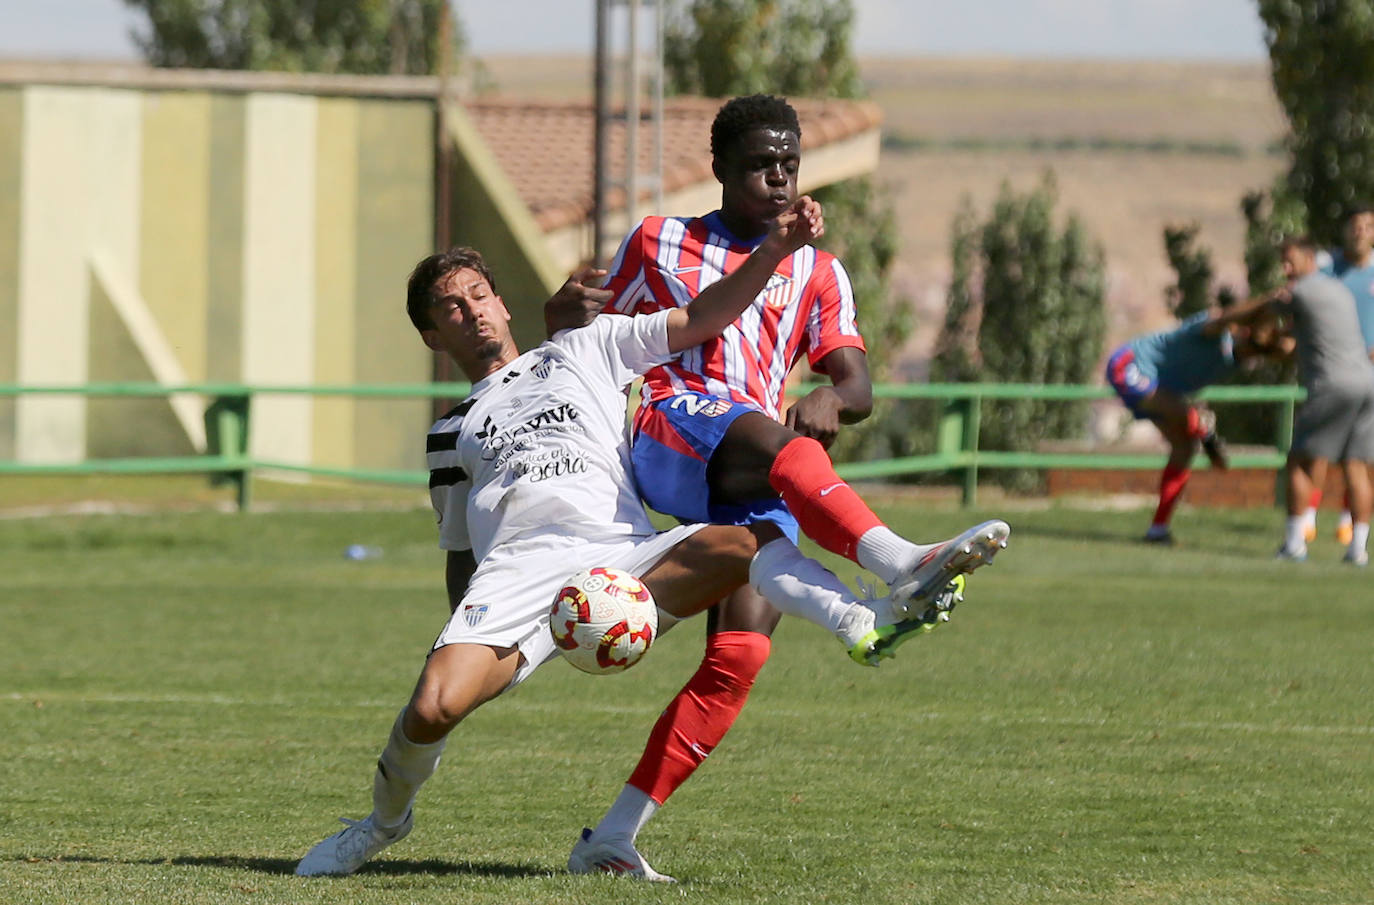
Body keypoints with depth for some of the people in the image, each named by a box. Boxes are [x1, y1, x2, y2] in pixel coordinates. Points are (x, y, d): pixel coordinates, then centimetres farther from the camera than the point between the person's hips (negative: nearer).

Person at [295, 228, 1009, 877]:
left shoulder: (583, 352, 26)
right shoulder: (452, 433, 30)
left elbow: (701, 320, 19)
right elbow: (459, 555, 33)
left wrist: (775, 248, 6)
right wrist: (467, 631, 15)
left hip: (623, 554, 0)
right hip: (515, 570, 0)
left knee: (740, 541, -30)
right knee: (432, 710, -25)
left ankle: (866, 621, -52)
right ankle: (384, 821, 4)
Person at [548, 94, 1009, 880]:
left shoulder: (817, 274, 24)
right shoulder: (658, 243, 23)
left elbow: (858, 388, 10)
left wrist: (832, 400, -14)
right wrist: (567, 319, 6)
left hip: (754, 485, 3)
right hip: (669, 436, -3)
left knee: (743, 651, -17)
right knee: (771, 441, -37)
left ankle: (615, 838, -12)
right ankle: (899, 563, -65)